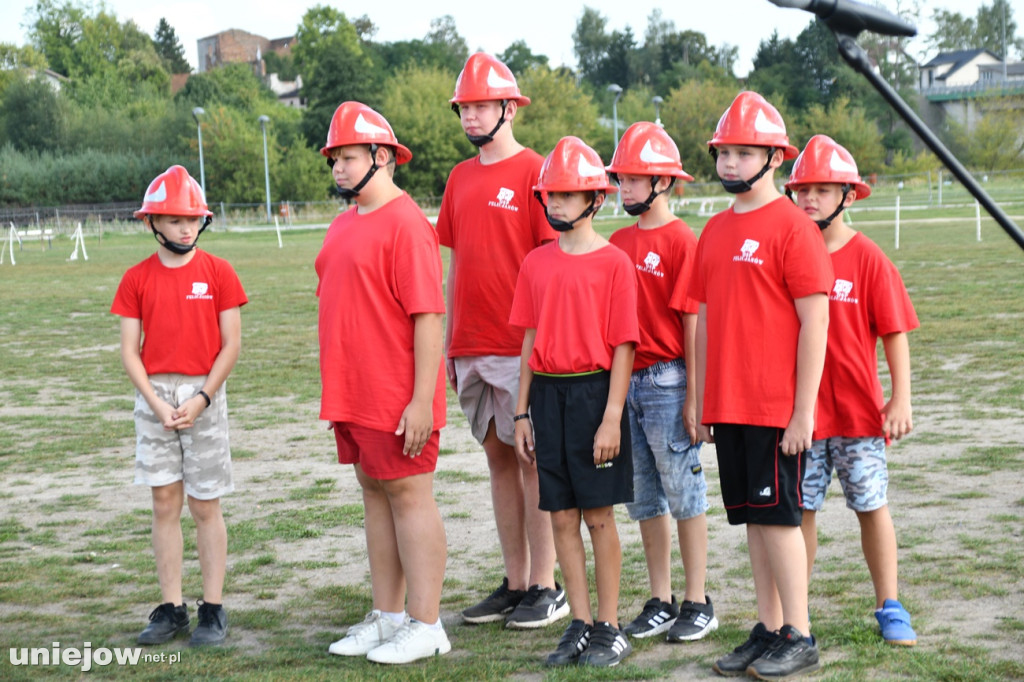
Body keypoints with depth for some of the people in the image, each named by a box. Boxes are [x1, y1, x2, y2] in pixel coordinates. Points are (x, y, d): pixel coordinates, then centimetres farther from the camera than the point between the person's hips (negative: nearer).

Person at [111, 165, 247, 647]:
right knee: (164, 504, 6)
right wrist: (157, 404, -8)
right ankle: (171, 609, 13)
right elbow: (130, 350, 3)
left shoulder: (218, 273, -2)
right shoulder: (137, 279, 4)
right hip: (154, 396, 2)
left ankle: (213, 609, 9)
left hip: (203, 395, -2)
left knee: (205, 506, 2)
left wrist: (201, 400, -12)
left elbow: (231, 345, -3)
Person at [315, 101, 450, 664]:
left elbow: (428, 316, -18)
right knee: (374, 493, 14)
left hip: (397, 400, -9)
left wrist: (422, 401, -22)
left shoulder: (405, 223, -14)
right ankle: (386, 617, 24)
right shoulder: (344, 224, 14)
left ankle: (425, 626, 6)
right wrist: (336, 390, 18)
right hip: (352, 396, 9)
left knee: (409, 495, -2)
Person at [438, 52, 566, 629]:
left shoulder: (535, 171, -6)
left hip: (521, 346, -7)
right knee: (498, 457, 10)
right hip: (471, 346, 7)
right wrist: (447, 340, 15)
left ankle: (546, 587, 4)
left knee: (532, 459, -2)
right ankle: (515, 583, 17)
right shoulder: (461, 178, 14)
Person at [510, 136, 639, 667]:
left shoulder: (613, 263, -6)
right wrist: (522, 413, 9)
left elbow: (623, 346, -8)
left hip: (593, 391, -5)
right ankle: (580, 625, 17)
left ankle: (609, 629, 11)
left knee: (599, 515, 1)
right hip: (547, 393, 5)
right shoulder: (536, 263, 9)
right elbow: (531, 341, 12)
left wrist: (612, 418, -14)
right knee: (562, 517, 8)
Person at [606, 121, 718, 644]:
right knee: (643, 498, 11)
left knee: (684, 493, 1)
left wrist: (693, 395, -13)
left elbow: (693, 322, -11)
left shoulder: (682, 242, -8)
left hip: (668, 381, -7)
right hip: (624, 381, 7)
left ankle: (697, 603, 10)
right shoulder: (618, 244, 12)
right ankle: (660, 602, 20)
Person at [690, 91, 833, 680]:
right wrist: (702, 401, 14)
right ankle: (769, 631, 19)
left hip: (777, 406, -7)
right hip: (728, 404, 7)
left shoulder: (793, 225, -9)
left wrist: (804, 410, -15)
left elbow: (815, 322, -12)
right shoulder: (715, 231, 13)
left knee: (778, 514, -4)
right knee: (753, 517, 11)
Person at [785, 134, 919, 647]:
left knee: (872, 506, 4)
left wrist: (901, 399, -9)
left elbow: (894, 334, -4)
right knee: (800, 509, 7)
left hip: (858, 411, -2)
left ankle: (889, 607, 14)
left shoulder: (868, 259, -4)